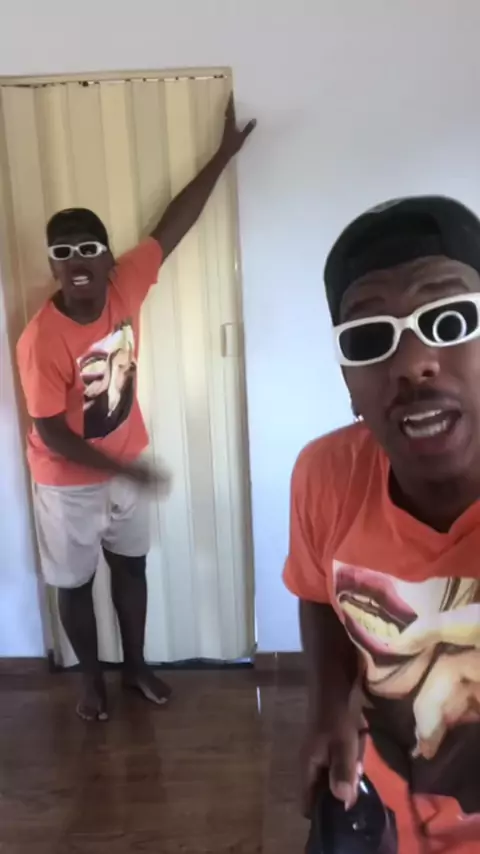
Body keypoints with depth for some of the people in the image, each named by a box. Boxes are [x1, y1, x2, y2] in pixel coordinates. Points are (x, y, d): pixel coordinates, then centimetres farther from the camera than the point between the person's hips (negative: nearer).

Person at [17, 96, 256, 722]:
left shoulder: (126, 286, -14)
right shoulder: (41, 339, -27)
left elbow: (175, 223, -6)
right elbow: (50, 434, -22)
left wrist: (224, 155, -2)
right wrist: (125, 469, -23)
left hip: (125, 467, 5)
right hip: (69, 484, -4)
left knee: (131, 567, 19)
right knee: (75, 584, 14)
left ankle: (136, 666, 41)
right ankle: (92, 679, 38)